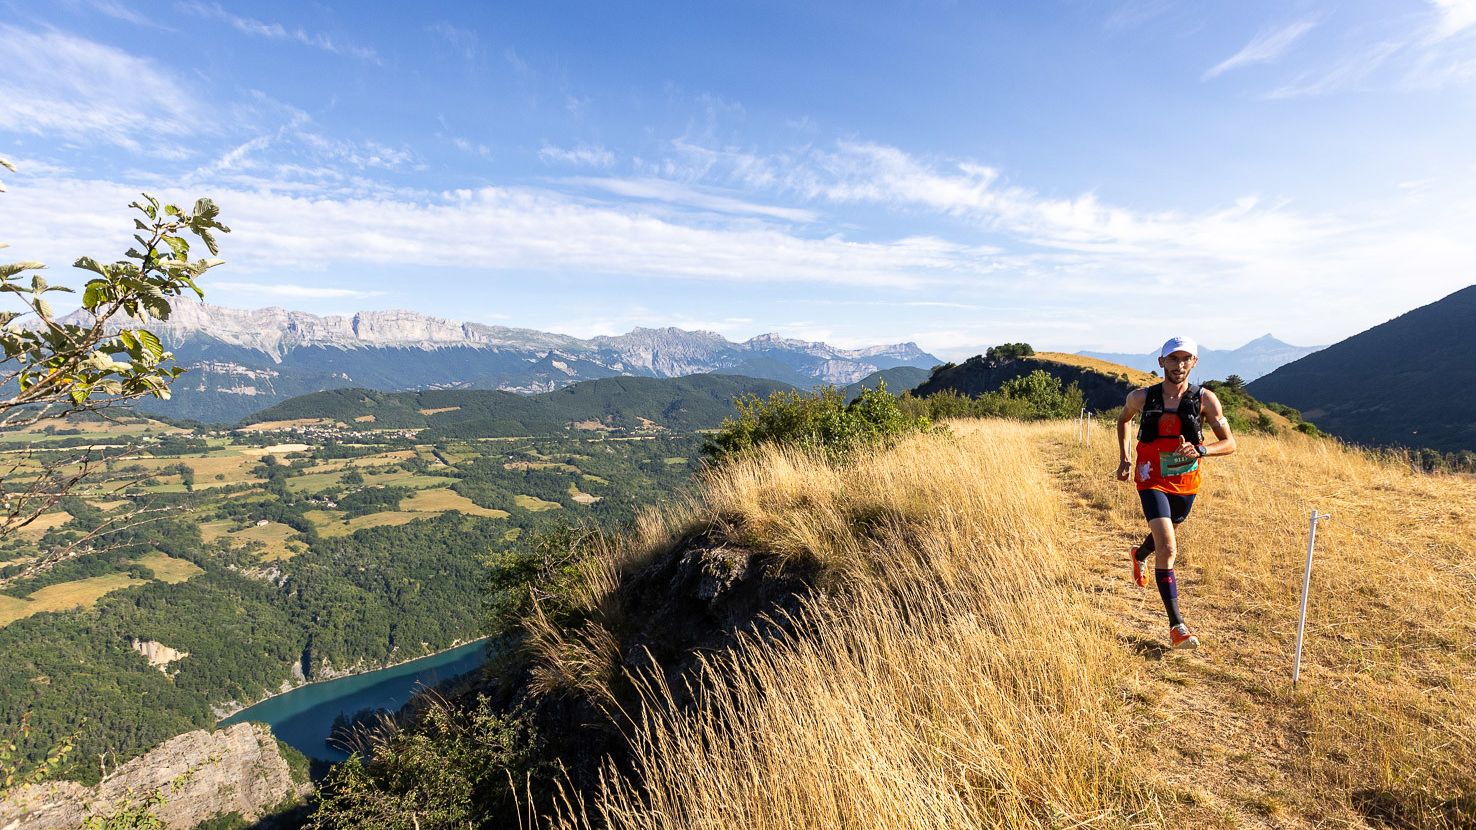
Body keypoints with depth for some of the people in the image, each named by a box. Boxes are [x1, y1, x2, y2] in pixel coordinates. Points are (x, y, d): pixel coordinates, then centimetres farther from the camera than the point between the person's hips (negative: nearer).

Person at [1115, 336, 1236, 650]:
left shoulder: (1205, 399, -9)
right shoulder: (1141, 397, -9)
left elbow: (1230, 443, -7)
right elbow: (1123, 420, 12)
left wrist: (1200, 450, -28)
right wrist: (1124, 459, 5)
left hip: (1186, 483, 3)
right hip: (1153, 482, -3)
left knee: (1166, 532, 27)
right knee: (1168, 547, -16)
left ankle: (1140, 555, 63)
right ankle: (1177, 626, -10)